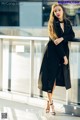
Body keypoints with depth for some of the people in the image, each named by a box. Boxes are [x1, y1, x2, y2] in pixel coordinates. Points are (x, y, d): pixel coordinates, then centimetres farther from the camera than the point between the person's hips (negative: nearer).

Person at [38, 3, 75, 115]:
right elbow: (55, 40, -15)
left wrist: (62, 38, -22)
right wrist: (64, 56, -16)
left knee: (57, 76, 5)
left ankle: (49, 101, 14)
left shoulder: (67, 22, 5)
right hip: (52, 52, -4)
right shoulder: (53, 24, -10)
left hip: (63, 51, 4)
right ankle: (51, 102, 2)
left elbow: (72, 35, -3)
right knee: (50, 76, -3)